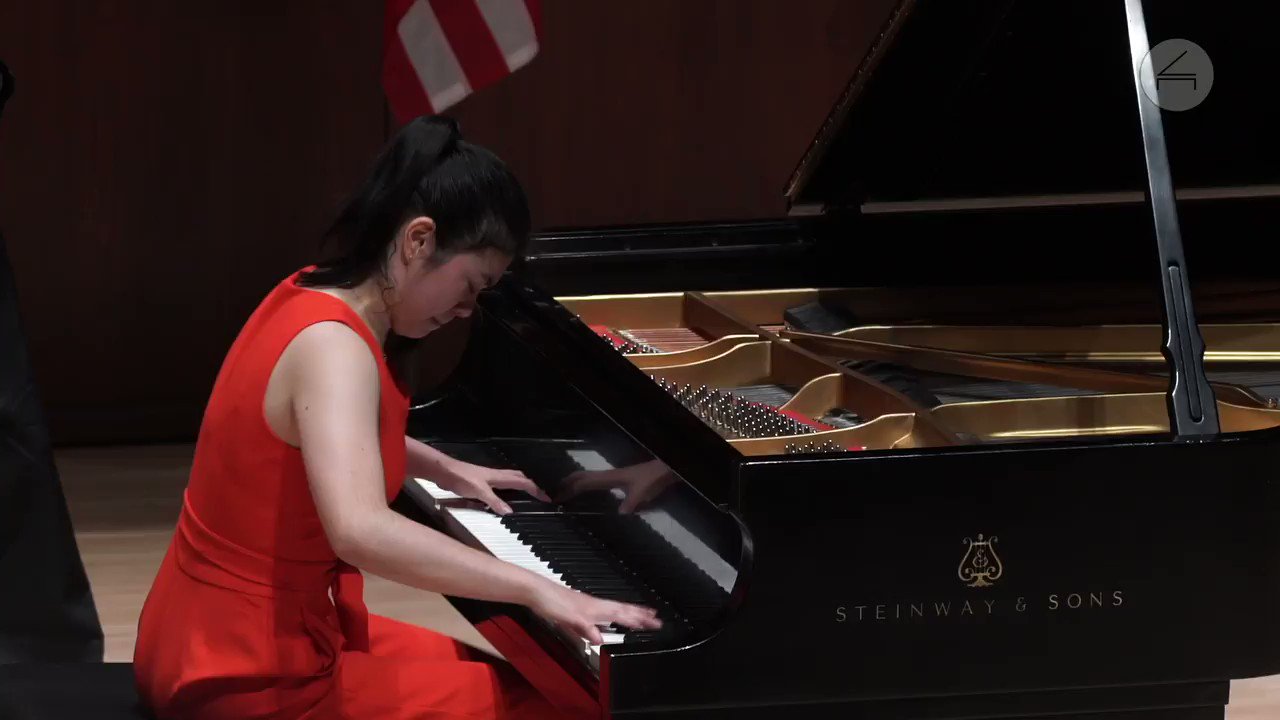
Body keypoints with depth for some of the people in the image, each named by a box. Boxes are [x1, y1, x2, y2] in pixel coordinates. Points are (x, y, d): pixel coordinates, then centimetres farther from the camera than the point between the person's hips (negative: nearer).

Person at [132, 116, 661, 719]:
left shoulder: (315, 296, 5)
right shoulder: (332, 346, -25)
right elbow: (360, 530, -43)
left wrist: (450, 471, 24)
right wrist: (537, 589, -40)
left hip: (229, 642, 10)